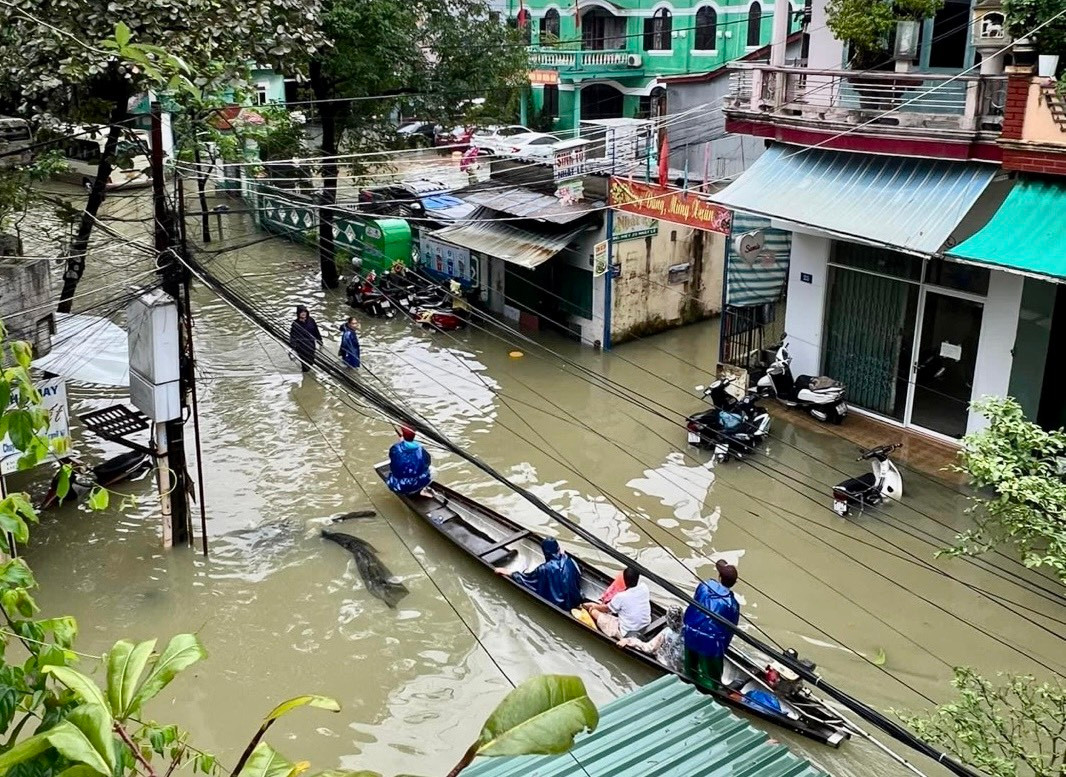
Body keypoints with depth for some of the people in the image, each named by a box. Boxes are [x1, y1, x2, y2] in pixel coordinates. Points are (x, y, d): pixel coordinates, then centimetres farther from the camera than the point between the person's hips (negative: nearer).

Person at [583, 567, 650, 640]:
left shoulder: (621, 597, -25)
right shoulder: (644, 587, -12)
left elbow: (606, 609, -5)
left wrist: (595, 606, 19)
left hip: (627, 633, -6)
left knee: (594, 611, 2)